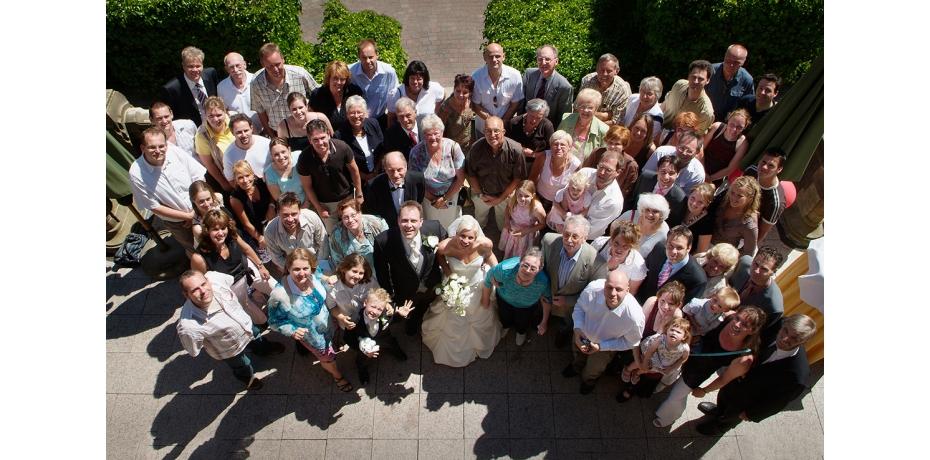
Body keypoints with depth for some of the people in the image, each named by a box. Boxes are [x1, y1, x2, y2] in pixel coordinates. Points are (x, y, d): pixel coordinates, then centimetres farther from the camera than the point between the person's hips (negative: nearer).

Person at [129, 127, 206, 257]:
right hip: (177, 223, -2)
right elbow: (154, 207, -15)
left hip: (201, 211, 2)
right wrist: (188, 216, -16)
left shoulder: (176, 152, -17)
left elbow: (200, 179, -8)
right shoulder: (136, 174, -23)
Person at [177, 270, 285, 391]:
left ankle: (266, 349, 73)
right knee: (242, 367, 30)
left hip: (247, 325, 4)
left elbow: (231, 279, -10)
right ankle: (248, 378, 67)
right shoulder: (188, 326, -47)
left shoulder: (215, 278, -37)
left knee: (258, 340, 37)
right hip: (231, 350, -3)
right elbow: (193, 352, -25)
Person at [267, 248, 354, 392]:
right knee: (328, 358, 25)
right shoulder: (280, 295, -41)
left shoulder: (314, 278, -26)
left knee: (327, 352, 35)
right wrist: (292, 330, -35)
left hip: (327, 325, 4)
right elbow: (274, 321, -22)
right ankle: (337, 375, 60)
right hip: (310, 335, -4)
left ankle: (324, 362, 73)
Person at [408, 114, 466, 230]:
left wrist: (445, 199, -9)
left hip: (452, 196, 0)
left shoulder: (453, 147, -21)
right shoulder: (416, 153, -20)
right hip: (428, 198, 0)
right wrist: (433, 200, -4)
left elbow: (460, 178, -12)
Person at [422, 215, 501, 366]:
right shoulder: (446, 246, -38)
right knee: (455, 321, 28)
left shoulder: (484, 244, -35)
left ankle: (480, 345, 69)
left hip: (478, 287, 1)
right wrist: (448, 273, -20)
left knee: (482, 319, 33)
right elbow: (439, 254, -10)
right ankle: (455, 350, 62)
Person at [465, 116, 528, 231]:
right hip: (482, 192, 1)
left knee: (503, 221, 27)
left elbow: (518, 178, -20)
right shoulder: (476, 148, -28)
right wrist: (480, 194, -9)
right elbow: (471, 174, -12)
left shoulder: (516, 150, -31)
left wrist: (501, 198, -16)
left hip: (506, 194, -1)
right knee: (480, 217, 31)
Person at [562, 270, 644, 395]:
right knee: (578, 351, 37)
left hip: (605, 347, -1)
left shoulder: (635, 318, -43)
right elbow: (580, 306, -15)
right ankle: (577, 366, 75)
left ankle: (589, 380, 70)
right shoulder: (593, 288, -40)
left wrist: (601, 346, -24)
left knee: (591, 373, 30)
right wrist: (577, 329, -30)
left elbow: (630, 342, -20)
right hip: (584, 333, 1)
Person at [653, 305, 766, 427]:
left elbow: (724, 379, -17)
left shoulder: (744, 359, -36)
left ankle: (668, 417, 52)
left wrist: (704, 391, -3)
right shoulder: (726, 317, -31)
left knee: (676, 397, 19)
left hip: (696, 372, -2)